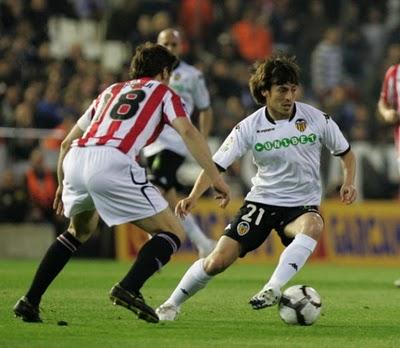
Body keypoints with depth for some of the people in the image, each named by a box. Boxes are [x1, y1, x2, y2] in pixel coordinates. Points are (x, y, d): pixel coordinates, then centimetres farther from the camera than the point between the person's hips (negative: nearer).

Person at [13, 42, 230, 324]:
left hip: (76, 160, 6)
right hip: (113, 162, -6)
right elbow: (188, 132, 1)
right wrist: (215, 177, -1)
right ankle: (129, 288, -19)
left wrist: (62, 185, 49)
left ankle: (30, 301, 25)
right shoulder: (163, 92, 21)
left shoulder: (111, 91, 34)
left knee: (81, 231, 34)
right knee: (173, 233, 4)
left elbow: (67, 143, 36)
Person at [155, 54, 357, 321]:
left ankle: (273, 289, -43)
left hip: (302, 205, 0)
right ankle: (172, 304, 12)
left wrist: (348, 183, -10)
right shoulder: (250, 127, -9)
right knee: (218, 261, -11)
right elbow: (217, 165, -8)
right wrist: (193, 197, -24)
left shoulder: (316, 119, -7)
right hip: (261, 202, 0)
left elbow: (346, 153, 9)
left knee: (313, 226, -38)